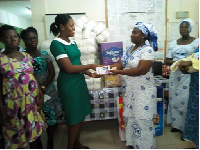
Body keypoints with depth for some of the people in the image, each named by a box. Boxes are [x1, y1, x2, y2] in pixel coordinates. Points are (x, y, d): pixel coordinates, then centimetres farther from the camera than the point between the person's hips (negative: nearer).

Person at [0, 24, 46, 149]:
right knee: (16, 136, 10)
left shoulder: (27, 56, 7)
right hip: (14, 104, -3)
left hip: (33, 101, 4)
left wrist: (41, 95, 2)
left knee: (35, 133, 15)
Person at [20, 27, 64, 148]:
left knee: (51, 117, 9)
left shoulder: (45, 54, 4)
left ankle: (50, 141, 30)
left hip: (48, 90, 2)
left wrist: (43, 86, -13)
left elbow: (52, 72, 0)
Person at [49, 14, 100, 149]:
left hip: (79, 81, 8)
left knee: (81, 115, 16)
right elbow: (69, 68, -21)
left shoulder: (73, 43, 11)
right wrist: (90, 66, -13)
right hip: (68, 84, -8)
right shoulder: (56, 44, -15)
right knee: (74, 118, 3)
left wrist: (90, 74, 1)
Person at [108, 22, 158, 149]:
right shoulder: (130, 49, 11)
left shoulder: (148, 50, -15)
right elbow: (121, 64, 7)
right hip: (129, 90, 8)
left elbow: (141, 70, -24)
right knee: (131, 117, 17)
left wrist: (119, 72, -25)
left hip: (142, 91, -8)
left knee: (142, 119, 4)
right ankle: (133, 143, 36)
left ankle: (144, 146, 24)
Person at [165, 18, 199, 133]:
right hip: (175, 75, 4)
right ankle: (176, 125, 23)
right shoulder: (173, 43, 13)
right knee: (174, 99, 7)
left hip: (189, 76, -4)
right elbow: (166, 61, 10)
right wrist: (174, 62, -10)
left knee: (186, 100, -4)